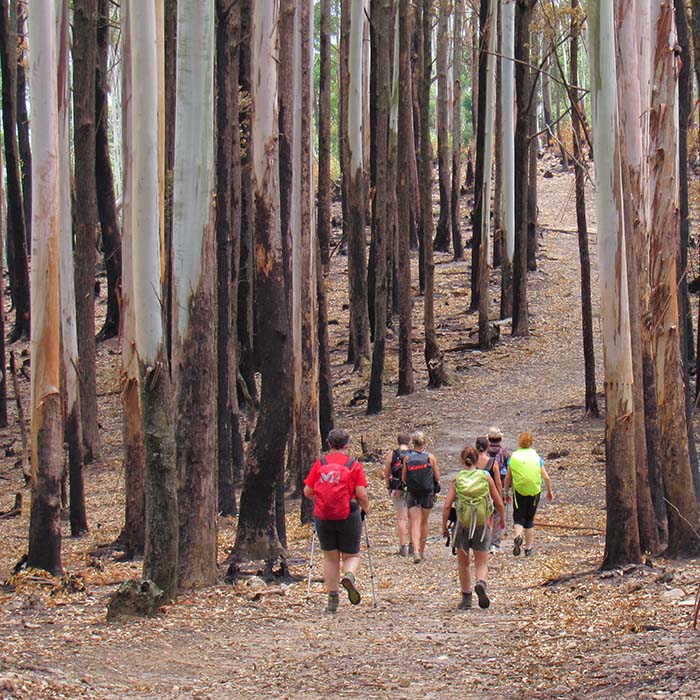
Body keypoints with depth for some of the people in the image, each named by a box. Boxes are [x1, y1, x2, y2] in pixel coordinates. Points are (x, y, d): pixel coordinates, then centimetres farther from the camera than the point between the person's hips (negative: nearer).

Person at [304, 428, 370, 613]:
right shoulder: (354, 465, -3)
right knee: (352, 555, 13)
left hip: (323, 517, 2)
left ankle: (333, 598, 11)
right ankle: (349, 576, -19)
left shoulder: (320, 464, 1)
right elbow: (361, 494, -8)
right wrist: (365, 507, 12)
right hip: (348, 515, -2)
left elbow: (307, 492, 2)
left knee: (330, 558, 14)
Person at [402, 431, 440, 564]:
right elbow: (437, 477, -2)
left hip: (412, 494, -1)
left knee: (414, 524, -2)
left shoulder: (407, 458, -4)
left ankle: (416, 550, -20)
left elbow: (403, 479, 2)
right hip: (427, 493, 1)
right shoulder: (430, 457, -6)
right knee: (424, 523, 16)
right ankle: (422, 551, 26)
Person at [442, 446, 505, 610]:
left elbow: (447, 506, -6)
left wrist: (444, 527, 5)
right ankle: (481, 584, -24)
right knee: (482, 564, 6)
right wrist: (502, 518, 24)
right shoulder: (485, 477, 0)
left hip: (462, 525, 0)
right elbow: (499, 503, 5)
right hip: (482, 525, 0)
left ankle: (466, 598, 18)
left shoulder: (457, 479, -1)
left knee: (463, 564, 17)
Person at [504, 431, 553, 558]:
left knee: (518, 519, 5)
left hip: (519, 492, -1)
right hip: (534, 492, 1)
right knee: (529, 521, 15)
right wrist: (550, 491, 14)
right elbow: (546, 478, -1)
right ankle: (528, 548, 18)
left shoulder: (513, 457, -3)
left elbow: (508, 478, 0)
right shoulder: (537, 457, -1)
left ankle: (517, 536, -26)